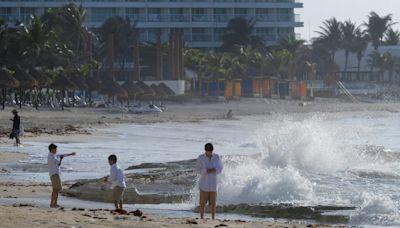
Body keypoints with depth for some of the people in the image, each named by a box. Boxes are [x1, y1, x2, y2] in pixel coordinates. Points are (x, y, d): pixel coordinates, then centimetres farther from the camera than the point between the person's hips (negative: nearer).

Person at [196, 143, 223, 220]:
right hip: (204, 182, -2)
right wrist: (206, 170, -25)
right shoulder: (200, 158, -9)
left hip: (213, 183, 2)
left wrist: (215, 170, -21)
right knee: (202, 202, 1)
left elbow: (220, 168, 2)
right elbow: (198, 170, -6)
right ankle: (201, 218, 11)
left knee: (213, 202, 2)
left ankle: (213, 219, 12)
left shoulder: (216, 157, -3)